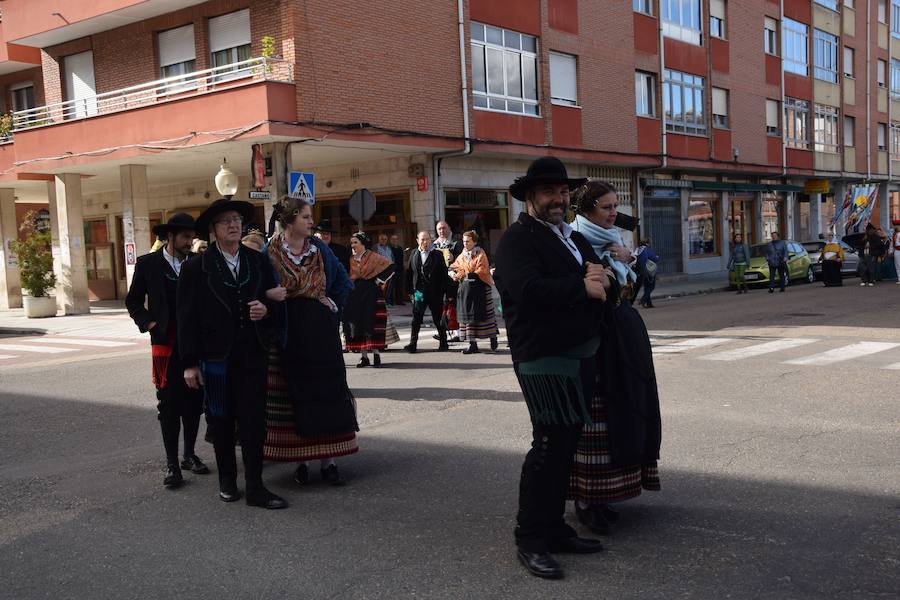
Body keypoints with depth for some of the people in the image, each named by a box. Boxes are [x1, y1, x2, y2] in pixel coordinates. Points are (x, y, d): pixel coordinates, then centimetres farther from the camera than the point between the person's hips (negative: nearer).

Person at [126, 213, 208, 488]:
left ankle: (189, 455, 22)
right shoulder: (148, 264, 0)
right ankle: (172, 463, 5)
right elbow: (133, 300, 6)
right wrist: (149, 324, -6)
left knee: (194, 402, 9)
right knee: (169, 404, 0)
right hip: (166, 344, -2)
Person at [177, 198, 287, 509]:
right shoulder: (196, 268, -2)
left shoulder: (258, 261, 7)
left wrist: (266, 309, -8)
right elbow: (187, 318, -3)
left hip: (253, 354, 2)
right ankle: (227, 481, 28)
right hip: (216, 357, -1)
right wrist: (190, 363, -7)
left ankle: (255, 487, 6)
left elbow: (273, 299, 17)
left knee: (254, 421, -2)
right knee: (221, 422, 11)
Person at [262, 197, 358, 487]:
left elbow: (343, 282, 15)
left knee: (326, 394, 2)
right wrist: (269, 295, -22)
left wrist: (334, 304, 3)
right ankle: (300, 460, 13)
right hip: (288, 335, -3)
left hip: (320, 332, 3)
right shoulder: (270, 253, -5)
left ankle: (328, 460, 9)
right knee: (294, 396, 3)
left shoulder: (320, 248, 5)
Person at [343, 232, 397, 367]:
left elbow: (390, 267, -8)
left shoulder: (373, 257, -4)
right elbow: (348, 278, 20)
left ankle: (376, 354, -4)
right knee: (357, 325, 2)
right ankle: (364, 357, 6)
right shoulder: (351, 259, 11)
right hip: (355, 296, 5)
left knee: (372, 324, -8)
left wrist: (380, 280, -9)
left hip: (371, 295, -5)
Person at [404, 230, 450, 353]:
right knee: (416, 319, -2)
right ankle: (413, 344, 0)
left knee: (438, 319, 8)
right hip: (419, 291, 2)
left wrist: (442, 291, -7)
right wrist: (410, 291, 4)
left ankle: (443, 343, 21)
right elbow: (410, 273, 8)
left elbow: (444, 274, -2)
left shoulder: (438, 254, -1)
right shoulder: (413, 254, 7)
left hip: (435, 292, -2)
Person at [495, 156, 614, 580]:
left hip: (582, 354, 9)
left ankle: (554, 528, 25)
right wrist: (582, 288, -17)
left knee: (566, 444, 14)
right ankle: (529, 540, 2)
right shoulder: (517, 238, -8)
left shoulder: (575, 238, 20)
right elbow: (527, 288, -25)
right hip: (544, 357, -9)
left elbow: (606, 288, 13)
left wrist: (604, 279, -11)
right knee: (549, 444, -9)